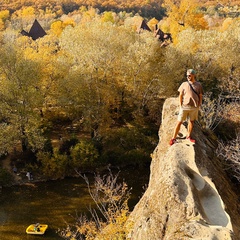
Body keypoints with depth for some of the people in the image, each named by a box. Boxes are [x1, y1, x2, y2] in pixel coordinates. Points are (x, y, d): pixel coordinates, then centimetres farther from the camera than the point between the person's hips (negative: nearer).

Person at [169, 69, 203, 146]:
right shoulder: (184, 84, 1)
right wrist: (180, 106, -2)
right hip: (184, 107, -2)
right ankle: (173, 138, 3)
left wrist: (199, 106, 2)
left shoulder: (198, 85, 4)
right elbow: (180, 96, 4)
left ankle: (188, 136, 28)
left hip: (194, 107, 2)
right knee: (179, 122, -1)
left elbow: (200, 96, 9)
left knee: (191, 121, 12)